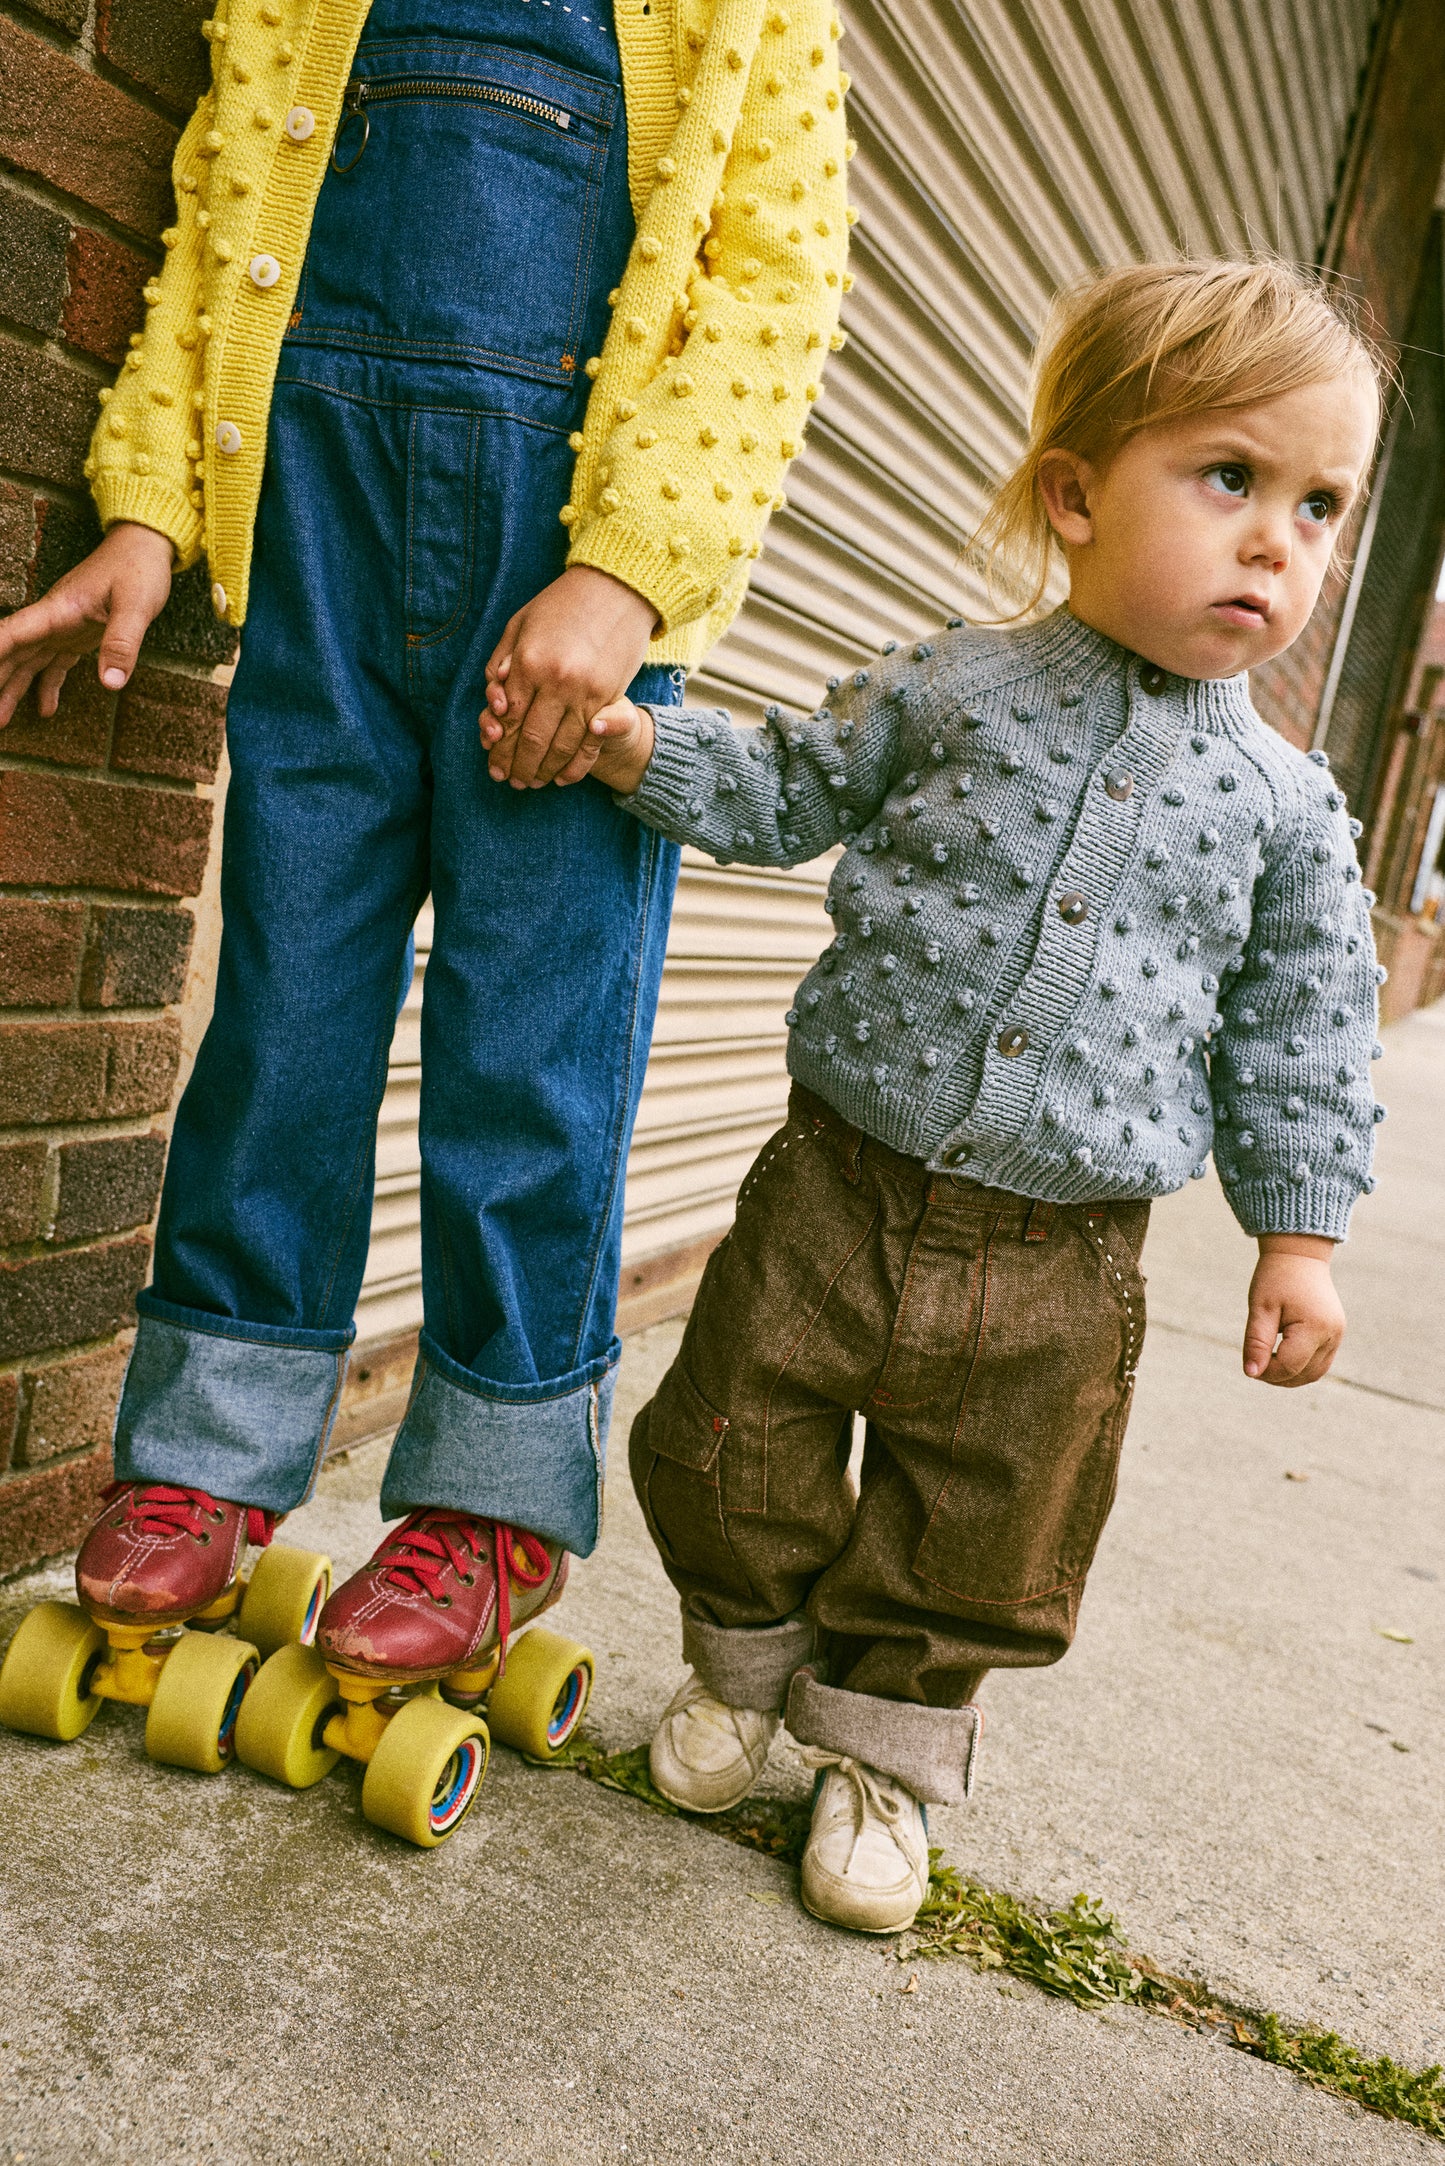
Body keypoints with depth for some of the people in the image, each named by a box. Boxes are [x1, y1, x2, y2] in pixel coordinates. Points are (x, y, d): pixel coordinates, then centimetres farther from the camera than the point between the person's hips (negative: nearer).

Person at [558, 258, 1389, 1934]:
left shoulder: (1285, 803, 0)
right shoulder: (950, 692, -2)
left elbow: (1299, 1032, 7)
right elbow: (781, 794, 10)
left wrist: (1298, 1232, 5)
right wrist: (637, 744, -4)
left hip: (1059, 1253, 1)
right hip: (841, 1185, 0)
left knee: (983, 1543, 12)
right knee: (739, 1455, 11)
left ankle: (884, 1756, 37)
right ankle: (743, 1671, 40)